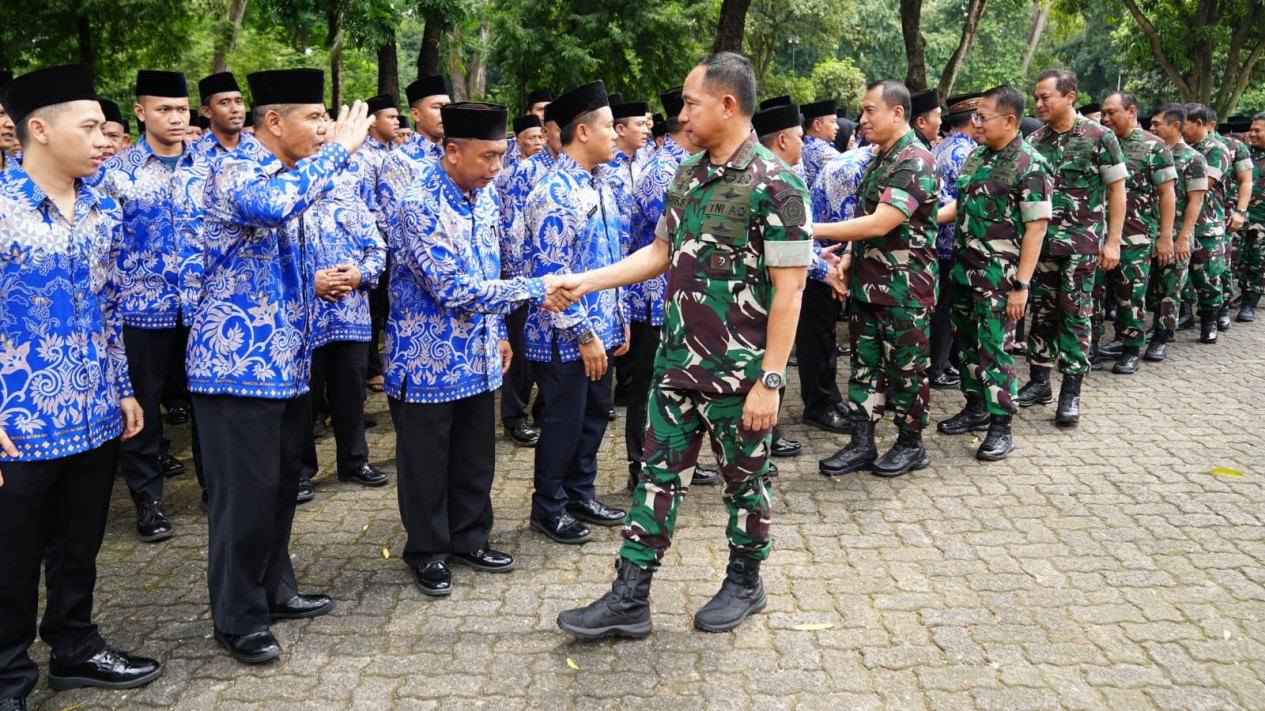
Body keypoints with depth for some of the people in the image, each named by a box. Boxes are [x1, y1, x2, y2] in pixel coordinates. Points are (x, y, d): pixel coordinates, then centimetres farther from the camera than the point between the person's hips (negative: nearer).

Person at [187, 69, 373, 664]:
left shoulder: (291, 179, 14)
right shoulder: (235, 172, -14)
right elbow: (270, 206, -38)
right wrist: (337, 150, -28)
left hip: (286, 363, 9)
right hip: (239, 362, -9)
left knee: (281, 483, 16)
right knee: (246, 492, -1)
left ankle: (275, 590, 31)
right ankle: (237, 618, 13)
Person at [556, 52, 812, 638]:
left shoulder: (776, 186, -16)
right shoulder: (687, 175, 7)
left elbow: (788, 290, -17)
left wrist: (769, 381, -19)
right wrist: (587, 281, 9)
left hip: (738, 372, -7)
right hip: (676, 362, 7)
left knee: (744, 479, 12)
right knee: (659, 474, 10)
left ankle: (744, 582, 33)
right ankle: (629, 599, 17)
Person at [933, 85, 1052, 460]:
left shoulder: (1030, 165, -14)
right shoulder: (977, 156, 10)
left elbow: (1036, 227, -16)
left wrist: (1021, 285, -20)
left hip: (999, 273, -8)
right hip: (964, 266, 8)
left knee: (993, 346, -5)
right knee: (966, 340, 15)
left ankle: (1000, 427, 6)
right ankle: (976, 408, 31)